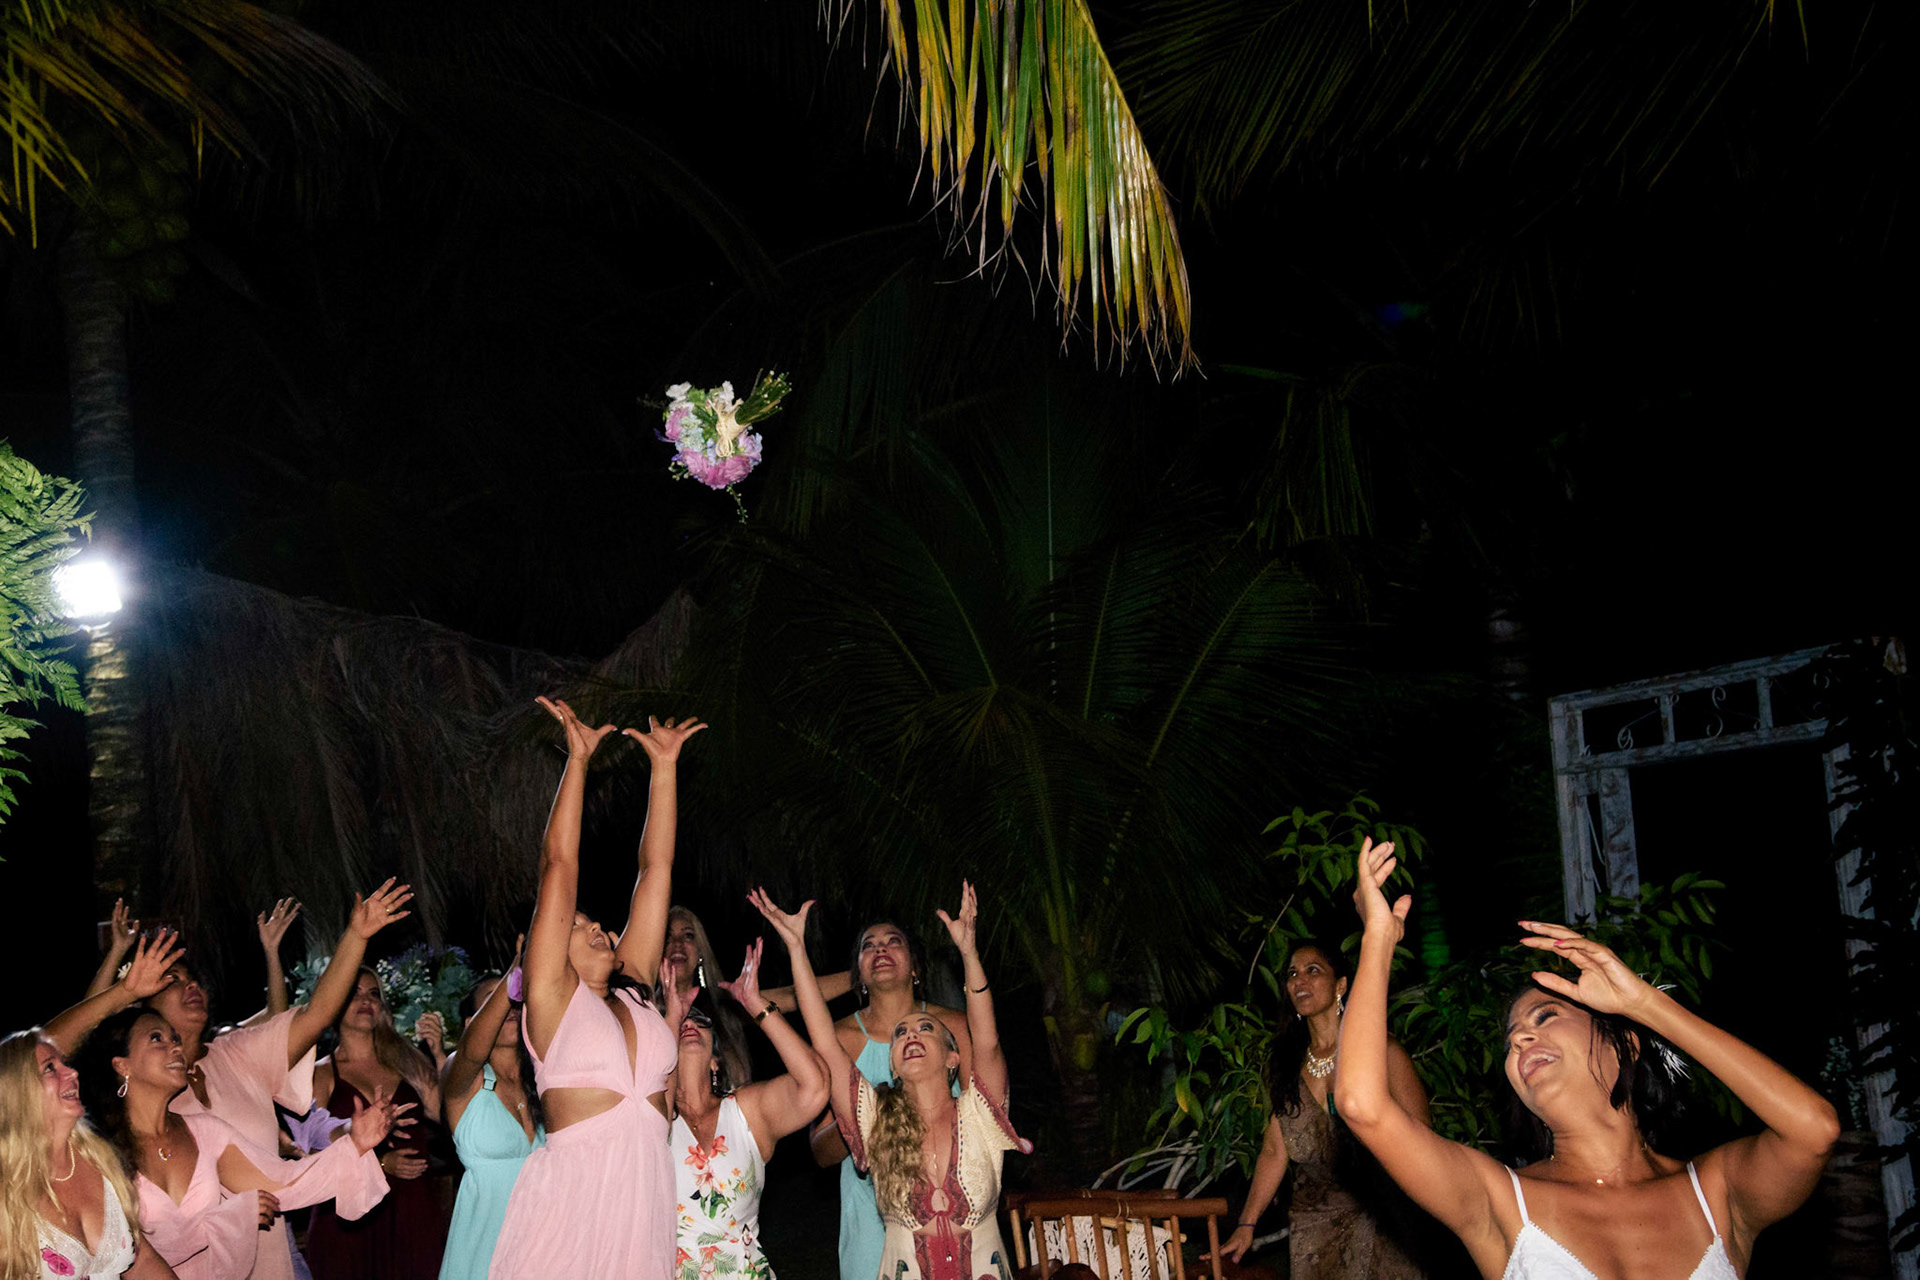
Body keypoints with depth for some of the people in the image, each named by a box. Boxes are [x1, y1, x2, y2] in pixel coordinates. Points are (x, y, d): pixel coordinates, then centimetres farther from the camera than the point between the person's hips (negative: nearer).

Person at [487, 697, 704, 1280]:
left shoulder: (635, 992, 17)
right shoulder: (553, 993, 6)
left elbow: (656, 868, 18)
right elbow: (559, 867, 3)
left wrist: (665, 767, 19)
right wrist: (578, 759, 4)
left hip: (647, 1194, 4)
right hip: (573, 1193, -4)